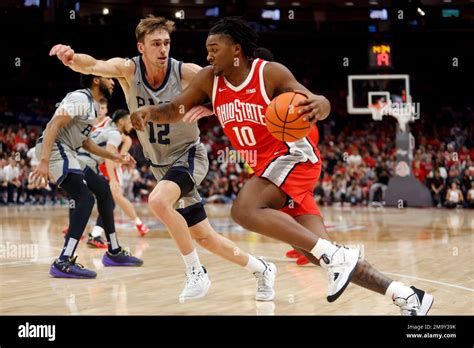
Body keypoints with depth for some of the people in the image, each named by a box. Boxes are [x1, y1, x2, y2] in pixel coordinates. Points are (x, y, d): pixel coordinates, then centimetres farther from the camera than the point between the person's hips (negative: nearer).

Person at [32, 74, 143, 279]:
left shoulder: (92, 104, 19)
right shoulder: (80, 98, -13)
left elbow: (85, 143, 28)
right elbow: (54, 125, -23)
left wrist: (113, 157, 24)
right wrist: (44, 162, -32)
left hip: (66, 153, 11)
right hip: (54, 150, -11)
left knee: (102, 188, 16)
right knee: (84, 199, -21)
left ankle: (113, 252, 23)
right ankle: (63, 263, -27)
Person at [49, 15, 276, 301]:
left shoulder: (187, 73, -19)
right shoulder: (128, 70, -13)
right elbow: (94, 66, -32)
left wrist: (209, 106, -34)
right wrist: (73, 59, -54)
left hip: (189, 155, -4)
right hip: (160, 164, 4)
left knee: (159, 201, -33)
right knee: (205, 237, 10)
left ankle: (197, 273, -17)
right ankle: (261, 270, 32)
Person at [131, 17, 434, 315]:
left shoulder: (270, 73, -14)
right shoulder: (209, 79, 3)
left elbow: (319, 104, -18)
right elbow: (174, 111, 7)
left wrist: (318, 105, -42)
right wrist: (149, 112, -15)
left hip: (293, 155, -7)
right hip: (267, 166, 7)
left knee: (244, 210, -30)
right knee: (316, 252, -3)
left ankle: (335, 257, -28)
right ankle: (405, 295, 1)